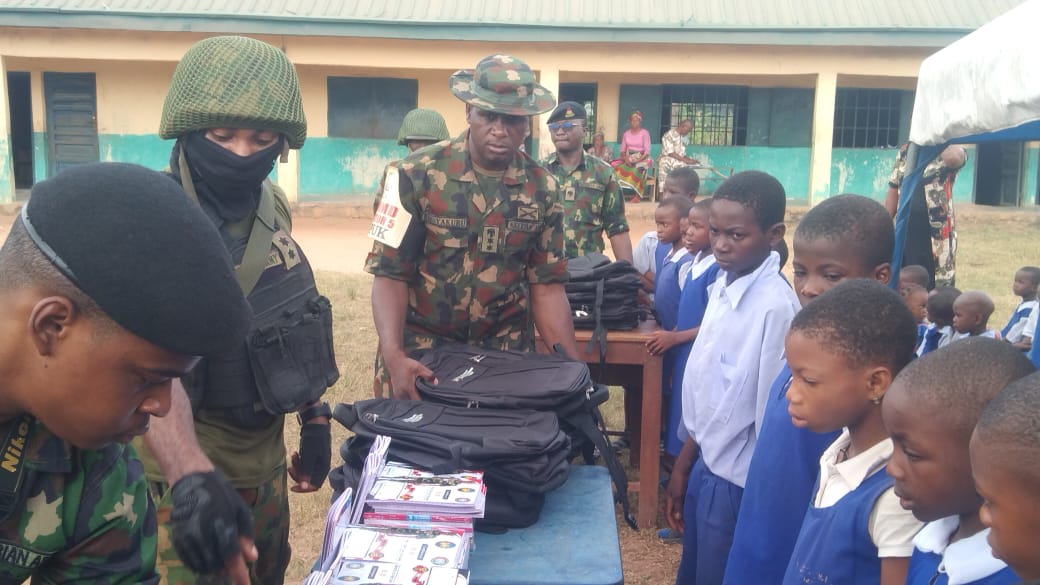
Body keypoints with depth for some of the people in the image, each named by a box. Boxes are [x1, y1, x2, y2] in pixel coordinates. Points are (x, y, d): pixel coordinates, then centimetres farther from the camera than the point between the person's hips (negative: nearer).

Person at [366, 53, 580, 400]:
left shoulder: (542, 189, -1)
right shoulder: (418, 176, -11)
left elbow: (546, 286, 3)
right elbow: (390, 272, -13)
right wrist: (393, 356, -27)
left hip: (507, 355, 3)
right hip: (420, 352, -2)